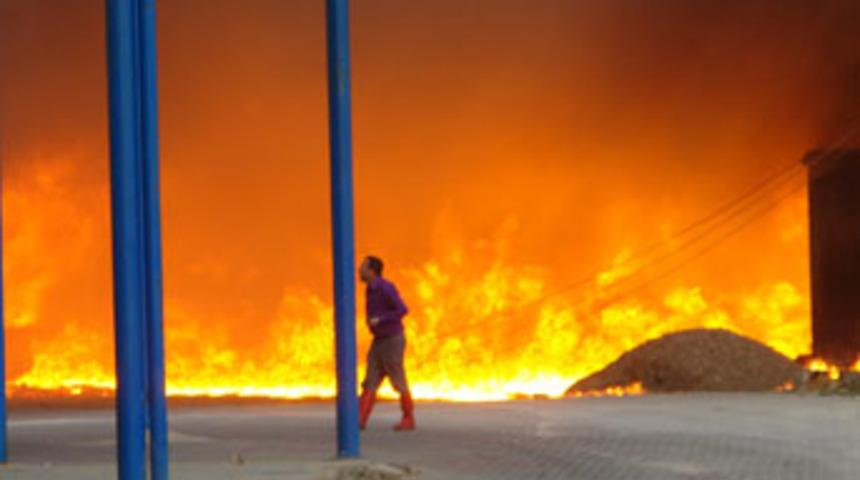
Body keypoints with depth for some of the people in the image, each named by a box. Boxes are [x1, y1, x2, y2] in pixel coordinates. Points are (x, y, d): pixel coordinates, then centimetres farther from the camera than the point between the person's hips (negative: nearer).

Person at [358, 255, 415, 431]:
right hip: (379, 342, 8)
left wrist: (378, 320, -24)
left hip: (393, 341, -8)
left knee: (398, 382, -1)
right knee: (370, 380, -1)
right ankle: (359, 420, -7)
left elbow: (403, 310, -25)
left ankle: (408, 420, 12)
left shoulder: (386, 287, -19)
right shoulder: (371, 289, 11)